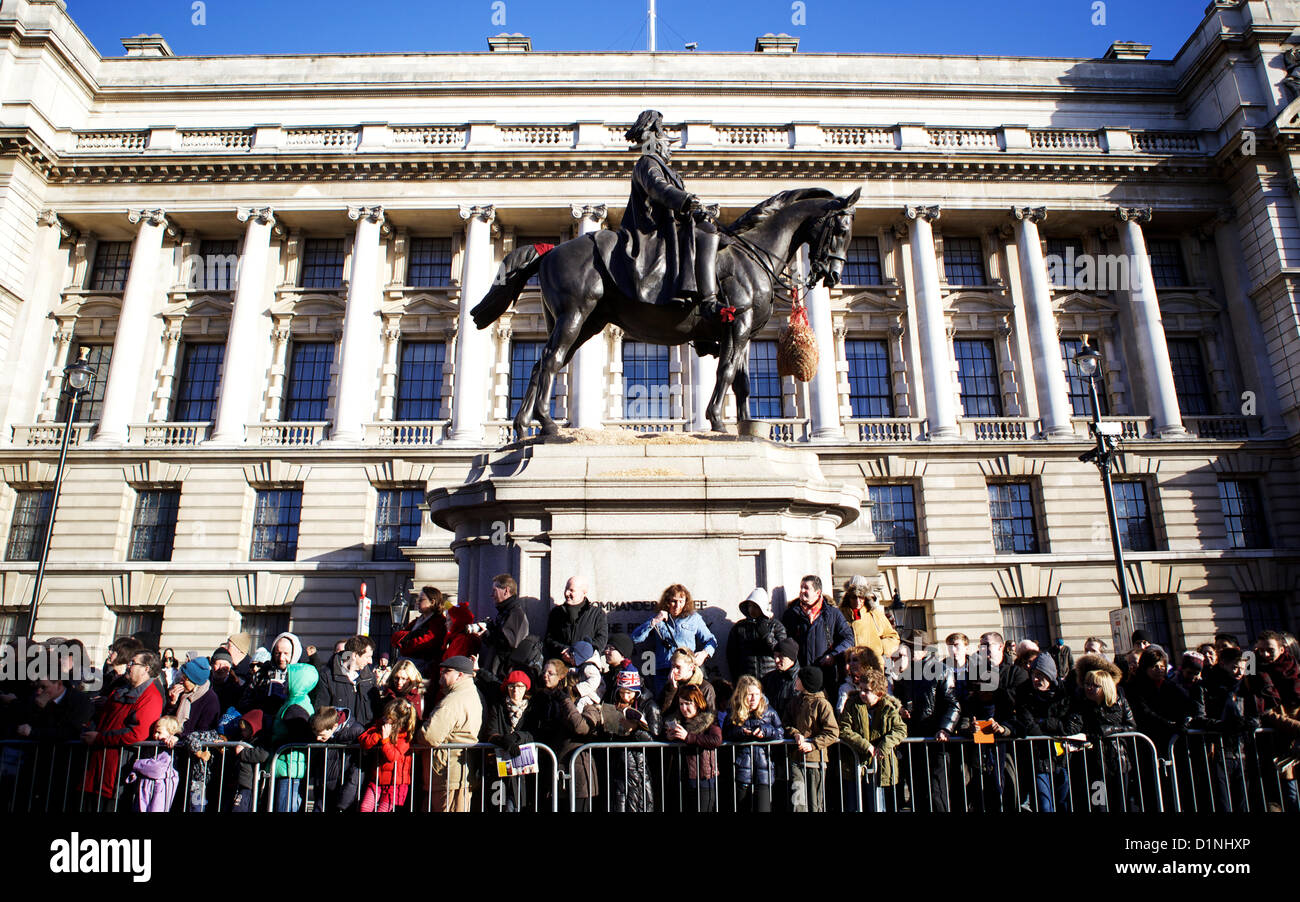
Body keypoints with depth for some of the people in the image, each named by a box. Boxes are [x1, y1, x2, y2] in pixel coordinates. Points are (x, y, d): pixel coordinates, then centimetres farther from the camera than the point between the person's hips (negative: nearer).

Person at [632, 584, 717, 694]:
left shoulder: (694, 618, 14)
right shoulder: (658, 619, 15)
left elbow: (711, 641, 14)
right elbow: (635, 638, 6)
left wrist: (704, 653, -7)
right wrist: (654, 621, -2)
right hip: (663, 672, 1)